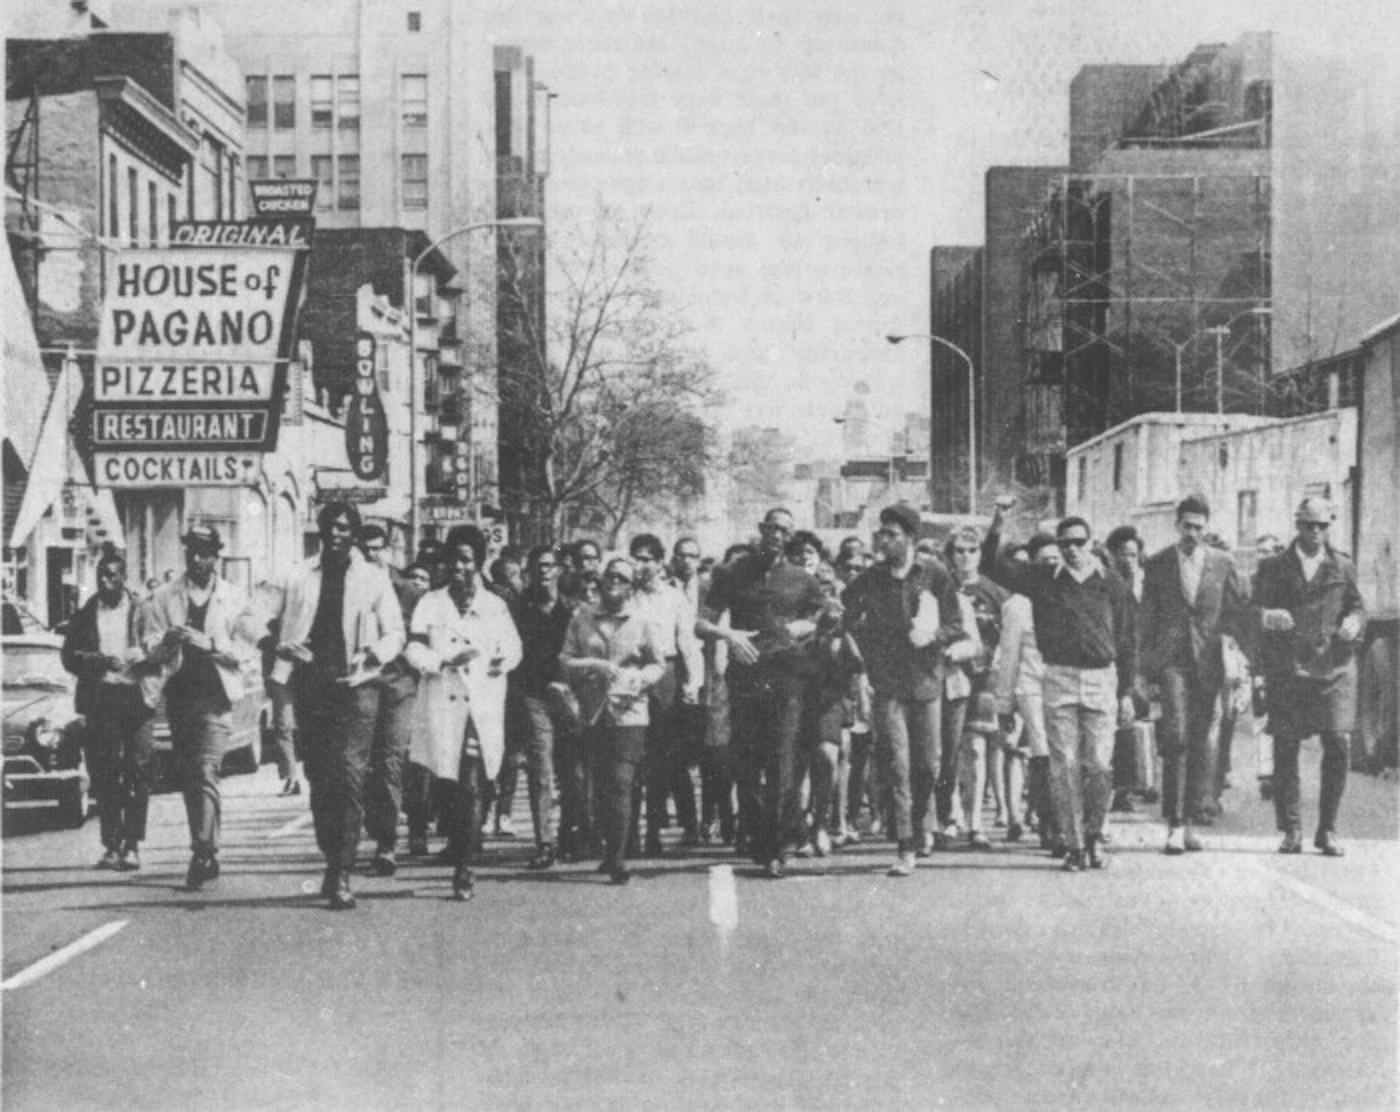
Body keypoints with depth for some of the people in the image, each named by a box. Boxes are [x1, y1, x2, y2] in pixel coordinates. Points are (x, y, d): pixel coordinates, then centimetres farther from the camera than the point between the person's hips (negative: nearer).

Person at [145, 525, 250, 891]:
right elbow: (152, 648, 4)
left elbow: (242, 650, -3)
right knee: (188, 777, 9)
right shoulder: (165, 597, 9)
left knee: (206, 772, -16)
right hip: (179, 693, 4)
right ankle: (205, 855, 18)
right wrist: (168, 639, -18)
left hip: (215, 694, -4)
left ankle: (204, 854, -15)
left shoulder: (233, 599, 2)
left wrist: (208, 642, -19)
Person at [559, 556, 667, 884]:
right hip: (593, 715, 2)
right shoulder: (581, 617, 8)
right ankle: (611, 850, 24)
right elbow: (565, 660, 5)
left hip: (629, 713, -2)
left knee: (620, 783, -12)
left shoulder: (643, 623, 5)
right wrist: (592, 665, -12)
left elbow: (659, 664, 10)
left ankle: (618, 860, -11)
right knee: (602, 785, 8)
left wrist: (638, 679, -9)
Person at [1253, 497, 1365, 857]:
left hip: (1333, 665, 0)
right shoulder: (1273, 567, 9)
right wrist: (1268, 617, -16)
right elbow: (1254, 611, 7)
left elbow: (1357, 608, 15)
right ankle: (1291, 831, 8)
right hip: (1286, 668, 0)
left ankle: (1327, 830, 4)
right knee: (1285, 749, -1)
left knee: (1338, 745, -8)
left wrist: (1353, 622, -8)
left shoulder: (1342, 567, 12)